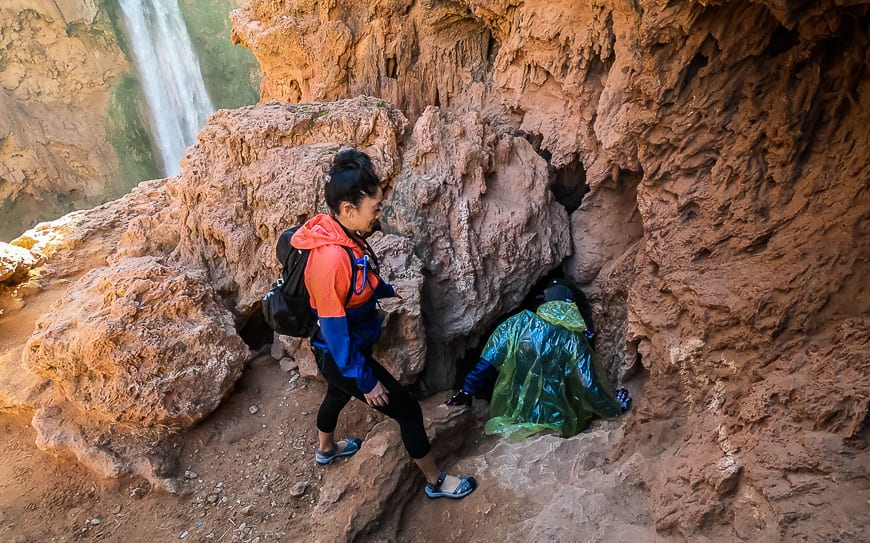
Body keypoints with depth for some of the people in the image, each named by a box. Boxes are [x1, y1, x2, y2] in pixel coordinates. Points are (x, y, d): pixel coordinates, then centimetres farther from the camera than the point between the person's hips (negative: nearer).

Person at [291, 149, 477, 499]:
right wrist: (365, 380, -21)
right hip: (342, 356, -9)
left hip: (343, 353, 9)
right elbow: (335, 329, -29)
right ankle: (435, 481, 27)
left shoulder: (343, 235, -7)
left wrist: (386, 290, 18)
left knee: (338, 394, 34)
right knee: (408, 410, 5)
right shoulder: (330, 258, -35)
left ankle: (326, 449, 64)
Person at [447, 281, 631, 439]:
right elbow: (592, 388, -11)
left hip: (507, 418, 2)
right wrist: (616, 407, 7)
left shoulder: (518, 323, -9)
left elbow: (488, 361, -6)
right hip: (552, 425, -2)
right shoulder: (574, 342, -14)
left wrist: (467, 390, 4)